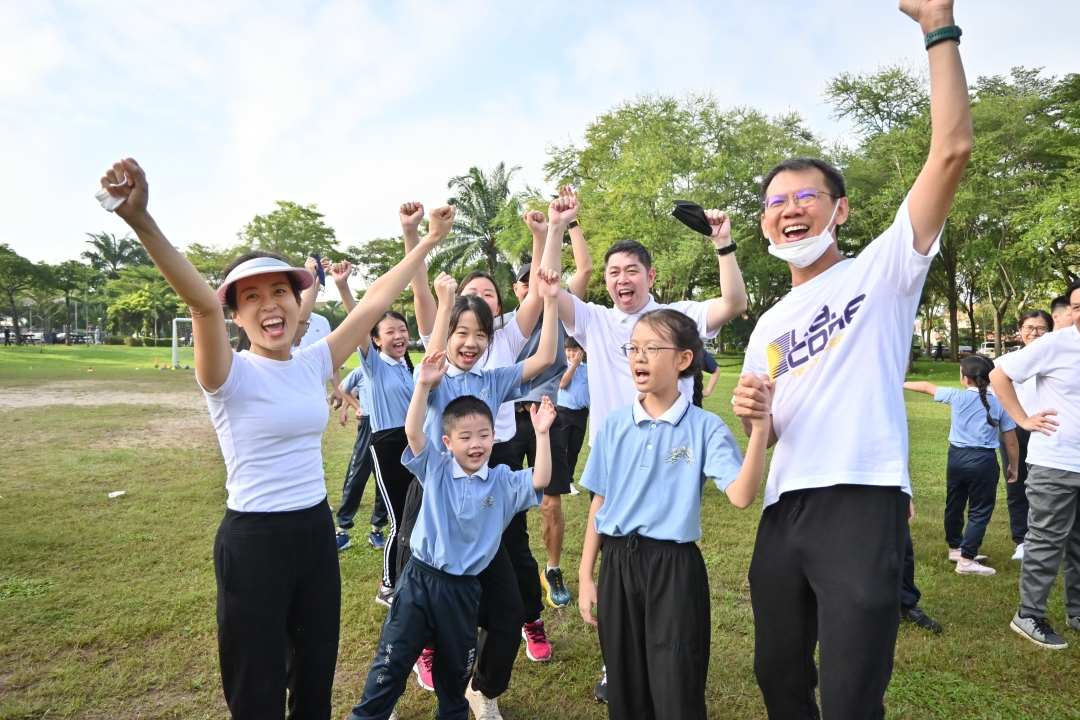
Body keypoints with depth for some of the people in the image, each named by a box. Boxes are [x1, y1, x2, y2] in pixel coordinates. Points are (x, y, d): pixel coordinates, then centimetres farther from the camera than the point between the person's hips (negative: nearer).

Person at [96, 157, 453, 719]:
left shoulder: (312, 364, 1)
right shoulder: (231, 374, -14)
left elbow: (375, 302, 2)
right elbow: (200, 302, -33)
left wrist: (428, 242, 5)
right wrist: (139, 220, -49)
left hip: (316, 530, 5)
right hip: (252, 541, -5)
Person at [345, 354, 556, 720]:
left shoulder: (503, 481, -1)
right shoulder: (435, 470, -4)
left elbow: (540, 481, -15)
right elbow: (413, 432, -17)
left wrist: (541, 434, -22)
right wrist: (424, 385, -26)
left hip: (463, 589, 2)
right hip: (419, 579, -1)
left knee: (456, 670, 21)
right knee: (391, 664, 5)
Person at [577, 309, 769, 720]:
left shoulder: (705, 428, -8)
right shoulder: (614, 427, 2)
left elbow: (741, 496, -22)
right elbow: (599, 504, 6)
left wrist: (760, 428, -33)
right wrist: (585, 577, 7)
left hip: (674, 566, -3)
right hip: (617, 563, 4)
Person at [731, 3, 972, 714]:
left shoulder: (881, 270, 2)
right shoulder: (768, 324, 18)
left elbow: (953, 151, -10)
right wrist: (748, 409, -2)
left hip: (861, 502, -6)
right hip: (783, 508, 7)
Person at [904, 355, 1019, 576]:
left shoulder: (957, 396, -1)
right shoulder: (999, 403, -2)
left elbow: (927, 387, 15)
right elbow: (1010, 441, 1)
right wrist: (1013, 466, 14)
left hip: (957, 457, 3)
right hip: (984, 461, -2)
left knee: (954, 505, 17)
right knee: (979, 511, 3)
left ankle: (955, 548, 34)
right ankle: (966, 559, 1)